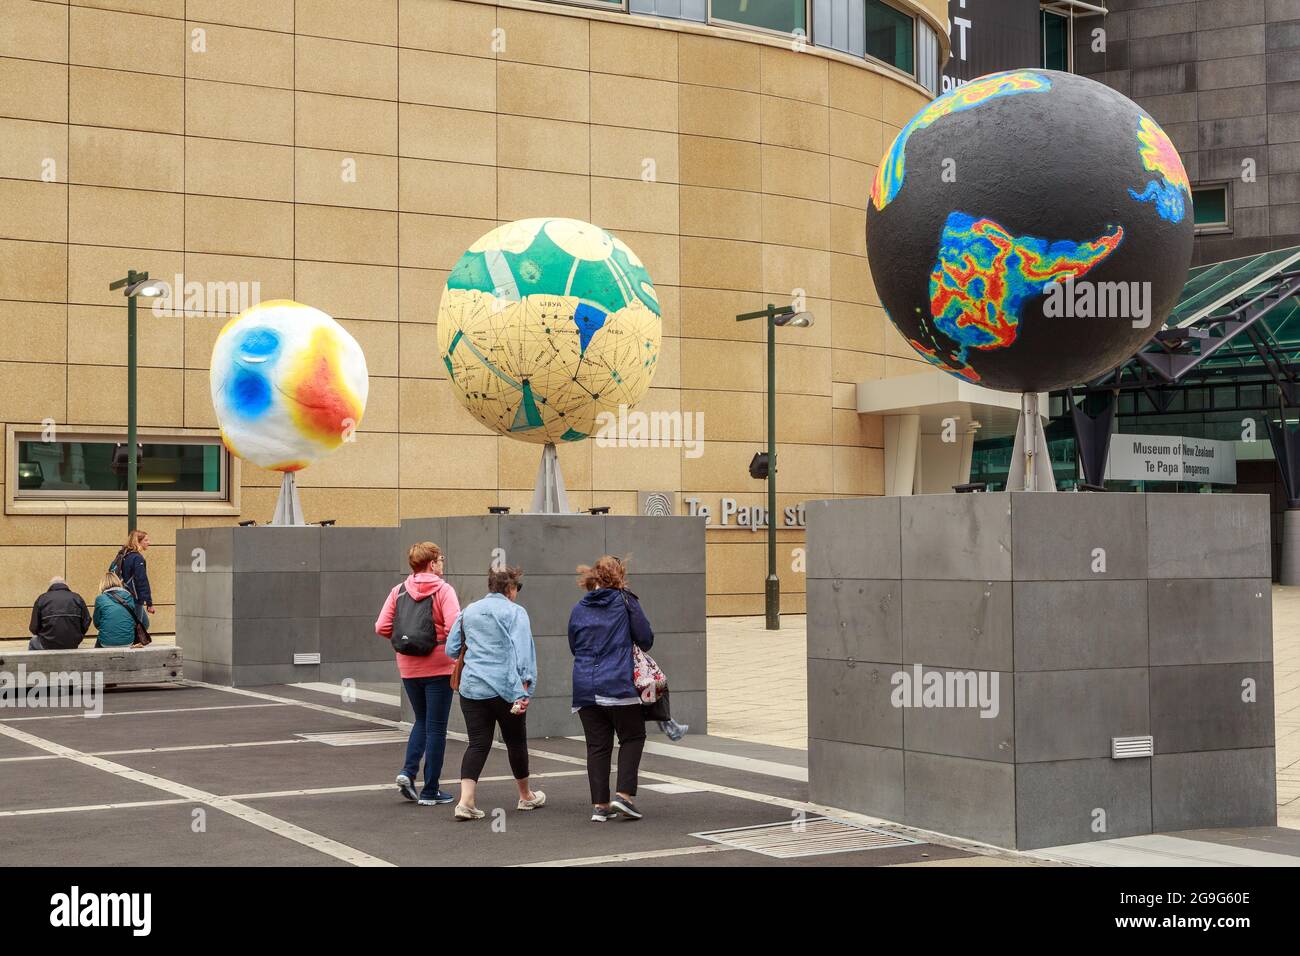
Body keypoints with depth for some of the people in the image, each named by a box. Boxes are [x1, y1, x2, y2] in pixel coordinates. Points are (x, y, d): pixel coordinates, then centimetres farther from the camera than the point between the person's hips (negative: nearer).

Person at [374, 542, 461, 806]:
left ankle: (408, 771, 3)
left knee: (421, 721, 23)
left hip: (408, 668, 4)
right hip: (438, 667, -4)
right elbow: (454, 627, -21)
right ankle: (430, 791, 9)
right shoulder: (443, 590, -9)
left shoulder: (399, 591, 4)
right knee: (436, 727, 5)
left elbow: (382, 628, -1)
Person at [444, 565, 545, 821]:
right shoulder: (515, 612, -5)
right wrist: (523, 688, -19)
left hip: (471, 687, 4)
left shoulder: (468, 611, 11)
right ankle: (526, 796, 29)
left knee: (477, 743, 3)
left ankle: (466, 800, -15)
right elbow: (521, 652, -15)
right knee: (516, 741, 13)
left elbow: (451, 650, 16)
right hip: (504, 687, -4)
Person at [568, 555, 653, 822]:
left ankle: (600, 805, 7)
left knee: (597, 745, 8)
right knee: (632, 738, 10)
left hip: (585, 687, 4)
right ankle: (624, 794, -2)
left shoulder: (579, 609, 10)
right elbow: (645, 639, -1)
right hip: (620, 685, -4)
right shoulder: (625, 601, -1)